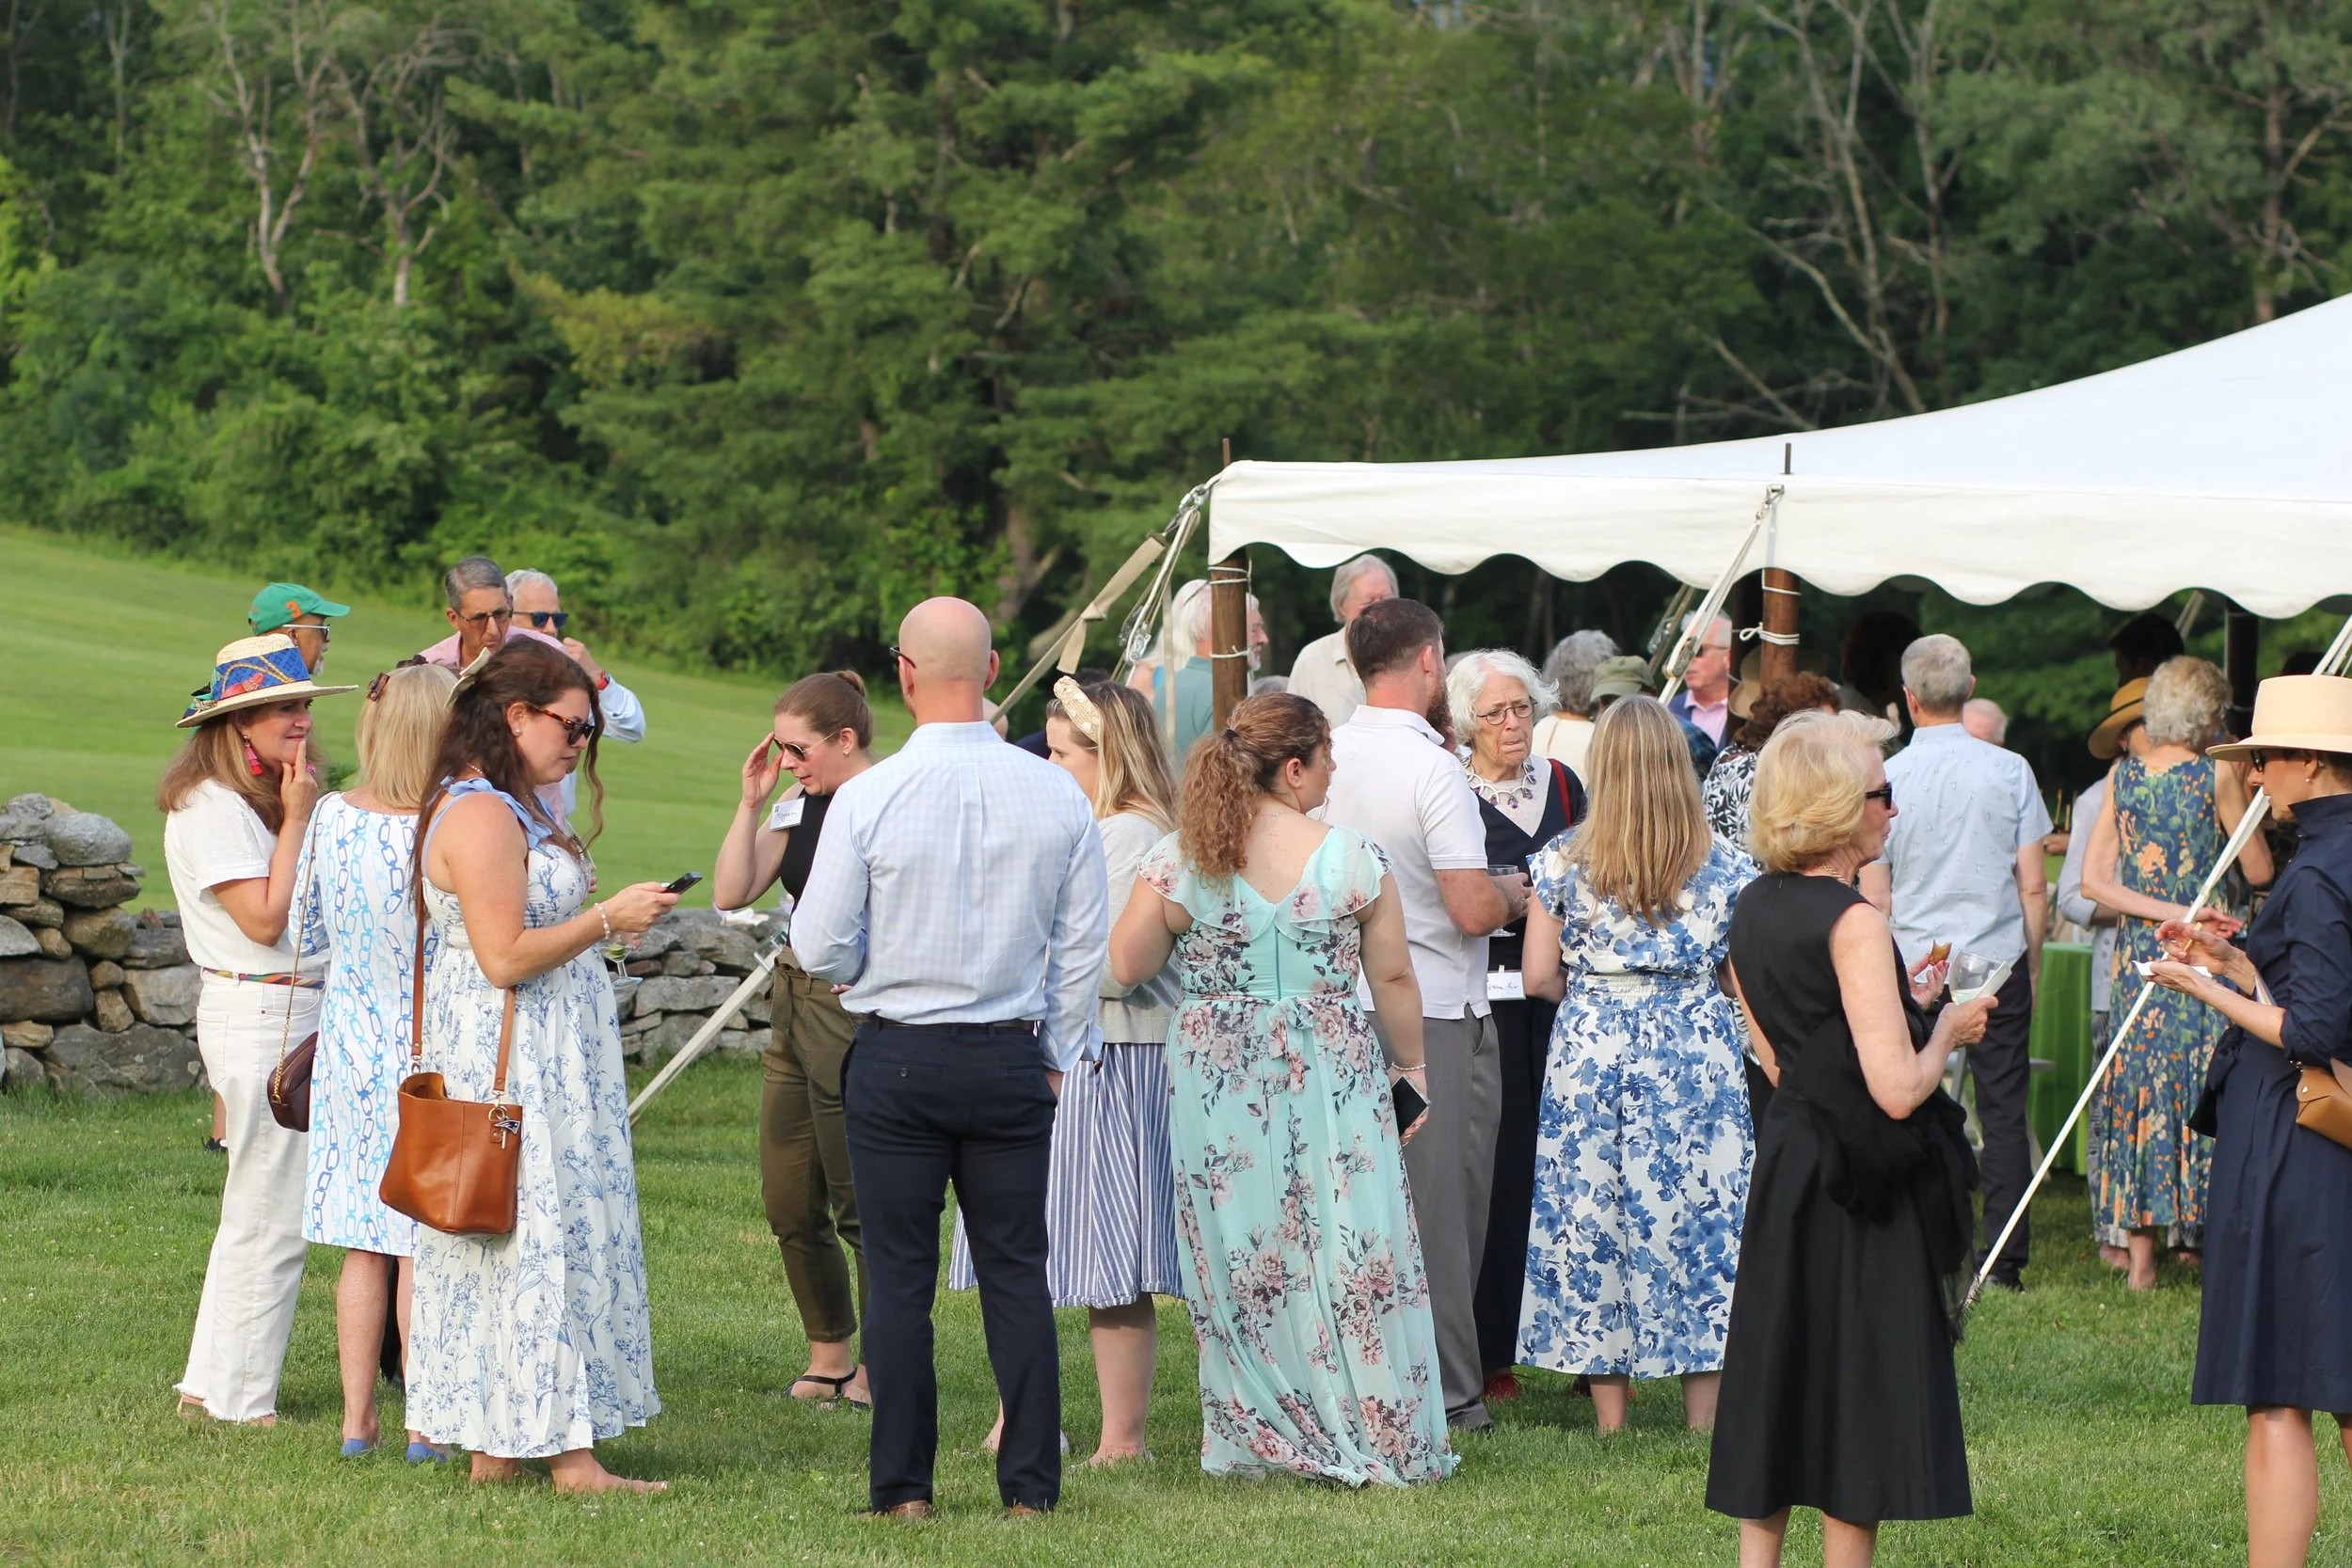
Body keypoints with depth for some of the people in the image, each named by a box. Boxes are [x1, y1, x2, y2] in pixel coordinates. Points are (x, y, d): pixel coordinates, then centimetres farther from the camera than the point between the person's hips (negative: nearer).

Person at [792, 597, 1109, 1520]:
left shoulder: (868, 797, -12)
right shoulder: (1057, 795, -3)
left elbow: (819, 950, -8)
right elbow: (1084, 947, 3)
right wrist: (1057, 1056, 15)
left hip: (895, 1061, -2)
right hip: (1014, 1059, 2)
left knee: (900, 1278, 5)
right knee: (1017, 1273, 9)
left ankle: (904, 1487, 9)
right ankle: (1031, 1485, 10)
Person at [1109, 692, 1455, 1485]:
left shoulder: (1179, 859, -5)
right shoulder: (1352, 858, -7)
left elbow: (1126, 966, -2)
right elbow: (1393, 979, -1)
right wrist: (1410, 1065, 13)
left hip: (1218, 1078, 1)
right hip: (1333, 1079, -1)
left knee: (1240, 1266, 9)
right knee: (1352, 1255, 5)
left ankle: (1255, 1438, 14)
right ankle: (1385, 1440, 9)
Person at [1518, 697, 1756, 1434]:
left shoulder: (1564, 861, -2)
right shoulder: (1724, 864, -1)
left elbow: (1539, 977, -2)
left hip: (1590, 1046, 0)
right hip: (1696, 1051, 0)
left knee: (1590, 1212, 7)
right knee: (1698, 1212, 5)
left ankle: (1610, 1417, 9)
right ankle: (1703, 1415, 5)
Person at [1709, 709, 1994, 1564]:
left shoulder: (1753, 910, 6)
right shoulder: (1853, 922, -19)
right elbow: (1897, 1089, -24)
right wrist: (1947, 1029, -5)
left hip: (1785, 1165, 8)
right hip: (1863, 1189, -8)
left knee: (1780, 1380, 13)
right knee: (1858, 1390, 1)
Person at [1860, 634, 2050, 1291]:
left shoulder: (1886, 777, -5)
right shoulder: (2010, 770, -3)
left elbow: (1874, 894, -1)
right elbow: (2033, 885, 0)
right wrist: (2031, 963, 12)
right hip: (2000, 963, 1)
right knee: (2003, 1111, 4)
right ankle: (2005, 1261, 5)